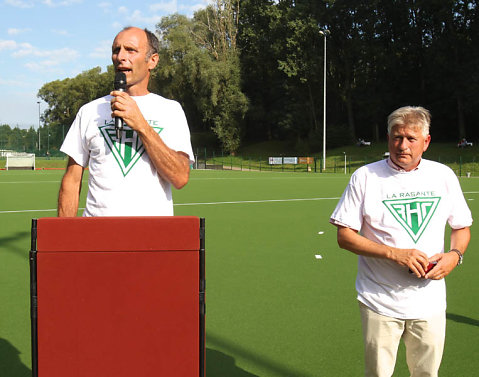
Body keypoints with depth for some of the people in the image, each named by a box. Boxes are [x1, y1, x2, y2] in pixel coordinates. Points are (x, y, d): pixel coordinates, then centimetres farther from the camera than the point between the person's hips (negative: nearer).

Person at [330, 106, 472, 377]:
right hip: (380, 303, -2)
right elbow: (345, 236, -7)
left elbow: (462, 227, 14)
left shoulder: (444, 176, 4)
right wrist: (395, 253, -18)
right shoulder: (365, 177, -5)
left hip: (430, 302, 3)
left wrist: (455, 255, -8)